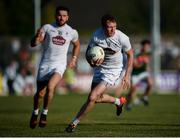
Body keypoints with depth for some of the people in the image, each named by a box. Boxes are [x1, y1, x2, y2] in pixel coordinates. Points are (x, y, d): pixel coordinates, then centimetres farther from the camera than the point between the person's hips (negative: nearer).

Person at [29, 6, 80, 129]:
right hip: (45, 64, 1)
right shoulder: (47, 28, -1)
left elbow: (77, 45, 25)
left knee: (50, 87, -27)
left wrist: (74, 59, 14)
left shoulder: (72, 32, 4)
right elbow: (33, 44, -5)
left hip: (59, 65, -1)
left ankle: (44, 114, -9)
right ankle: (35, 113, 34)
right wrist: (37, 36, -25)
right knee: (40, 93, 5)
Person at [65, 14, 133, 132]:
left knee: (92, 97, -15)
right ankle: (119, 101, 49)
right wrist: (92, 63, -34)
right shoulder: (96, 36, -22)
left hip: (113, 70, -4)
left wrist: (127, 76, -8)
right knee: (97, 98, 19)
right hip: (100, 68, 4)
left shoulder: (122, 38, -23)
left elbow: (130, 54, -6)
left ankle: (74, 123, 0)